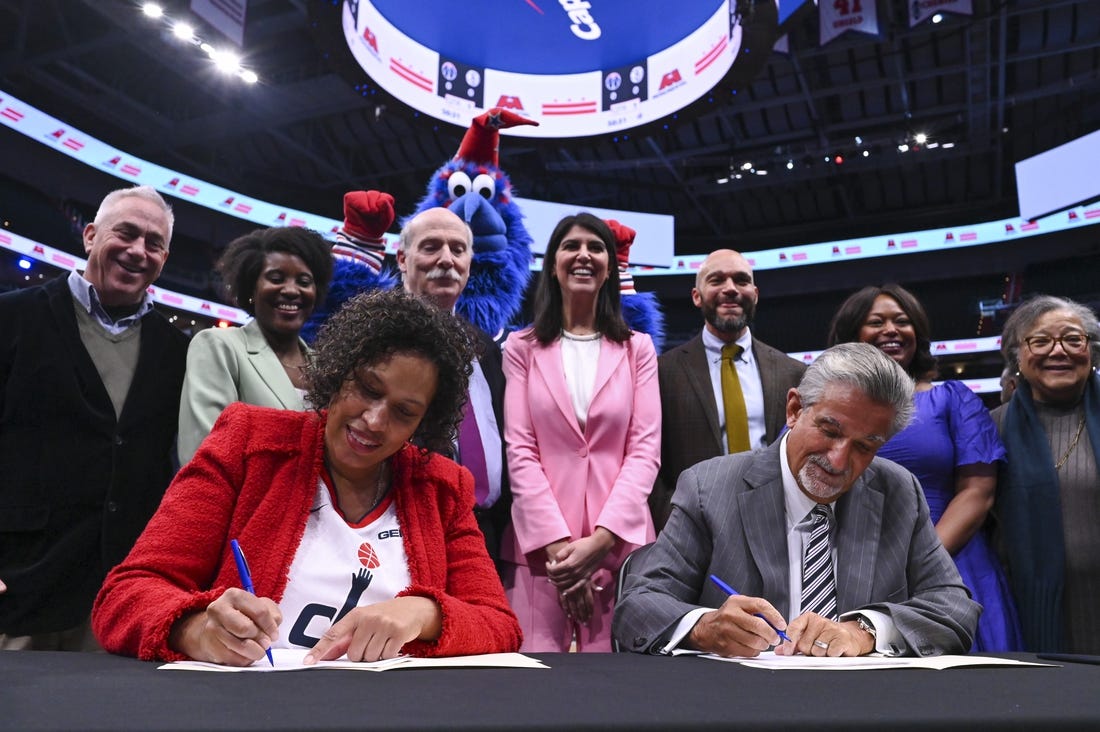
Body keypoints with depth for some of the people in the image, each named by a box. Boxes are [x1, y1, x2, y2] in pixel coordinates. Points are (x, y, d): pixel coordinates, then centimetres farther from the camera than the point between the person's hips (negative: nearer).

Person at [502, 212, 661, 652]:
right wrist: (557, 542, -11)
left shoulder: (637, 349, 11)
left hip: (620, 544, 1)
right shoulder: (522, 347, 8)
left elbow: (645, 450, 2)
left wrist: (601, 538, -11)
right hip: (540, 544, 0)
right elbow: (519, 451, 0)